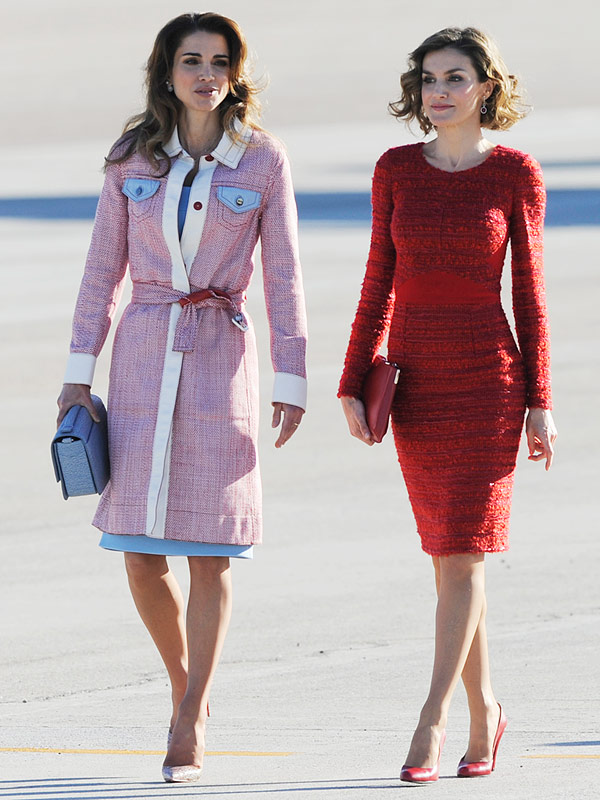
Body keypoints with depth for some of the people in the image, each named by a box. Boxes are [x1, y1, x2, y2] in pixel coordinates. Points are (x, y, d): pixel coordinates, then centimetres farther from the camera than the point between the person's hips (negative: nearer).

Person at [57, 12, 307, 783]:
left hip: (222, 355, -2)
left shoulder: (263, 160, 1)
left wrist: (291, 381, -1)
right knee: (140, 553, -2)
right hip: (144, 353, 2)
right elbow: (103, 268, 8)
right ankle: (185, 679, 24)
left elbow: (282, 278, 2)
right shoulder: (132, 157, 5)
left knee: (210, 552, -3)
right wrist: (79, 371, 4)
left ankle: (189, 723, 6)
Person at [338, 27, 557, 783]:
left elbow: (529, 293, 0)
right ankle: (483, 710, 23)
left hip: (488, 378, -3)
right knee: (449, 553, 9)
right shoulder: (396, 170, 4)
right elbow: (380, 285, 7)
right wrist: (353, 386, 2)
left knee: (460, 553, -10)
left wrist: (540, 403, -3)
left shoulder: (515, 173, -3)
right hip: (415, 381, 3)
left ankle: (431, 721, -9)